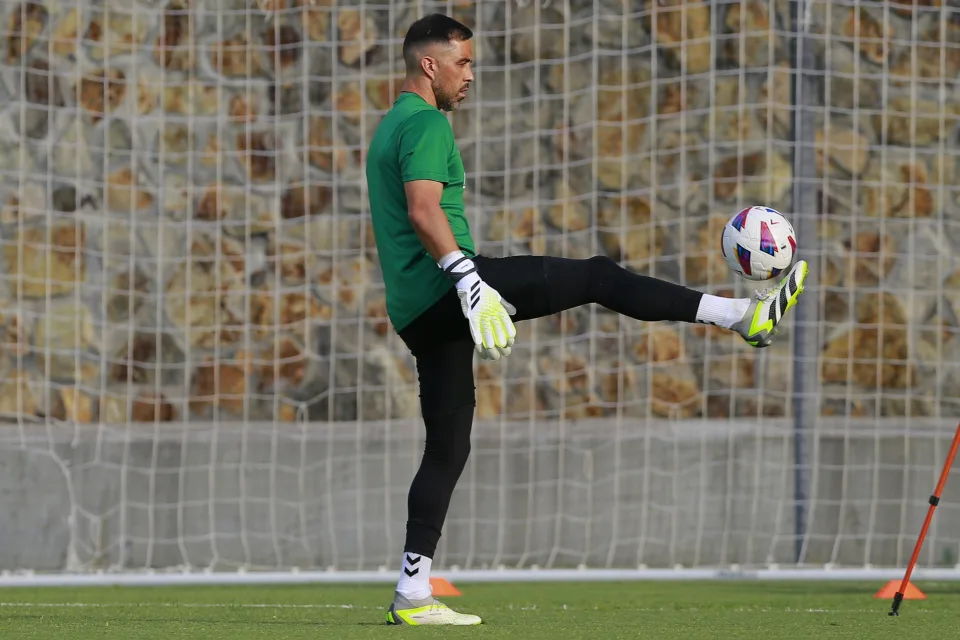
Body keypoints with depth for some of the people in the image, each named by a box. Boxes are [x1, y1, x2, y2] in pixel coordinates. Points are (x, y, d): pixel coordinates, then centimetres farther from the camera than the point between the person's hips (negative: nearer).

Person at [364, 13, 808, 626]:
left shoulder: (390, 129, 25)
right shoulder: (426, 123, -8)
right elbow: (423, 211, -23)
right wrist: (468, 280, -31)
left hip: (416, 310, 10)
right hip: (445, 284, -10)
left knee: (448, 446, 9)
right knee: (598, 276, -9)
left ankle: (413, 593, 5)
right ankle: (744, 315, -14)